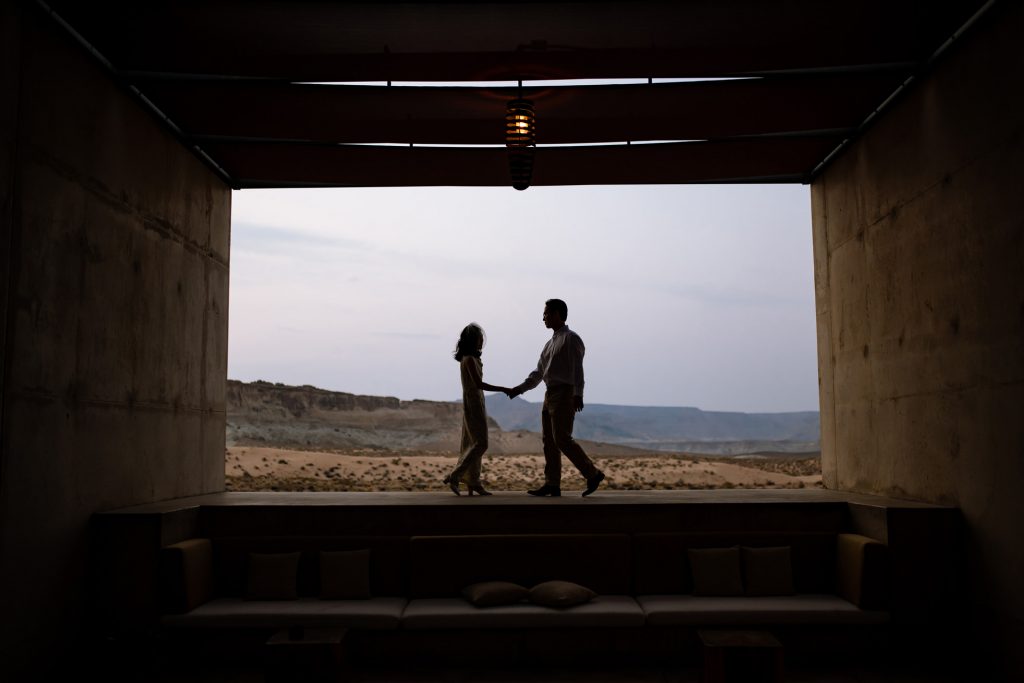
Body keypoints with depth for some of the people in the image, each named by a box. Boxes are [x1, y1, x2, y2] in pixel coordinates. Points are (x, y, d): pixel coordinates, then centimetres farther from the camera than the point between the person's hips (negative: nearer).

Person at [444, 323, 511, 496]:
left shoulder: (471, 358, 14)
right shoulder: (469, 359, -15)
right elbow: (479, 384, -21)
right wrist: (504, 389, -19)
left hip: (476, 404, 10)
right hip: (473, 404, -10)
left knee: (473, 444, 9)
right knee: (480, 444, -10)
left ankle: (473, 483, 11)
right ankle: (454, 476, -10)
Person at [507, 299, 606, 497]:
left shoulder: (571, 338, -5)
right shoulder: (550, 343, 21)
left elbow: (577, 369, -16)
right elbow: (538, 373, 23)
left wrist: (578, 394, -26)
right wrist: (520, 389, 13)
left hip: (564, 394, -9)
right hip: (550, 395, 9)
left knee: (562, 439, -13)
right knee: (549, 441, 7)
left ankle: (592, 474, -4)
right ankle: (552, 484, 10)